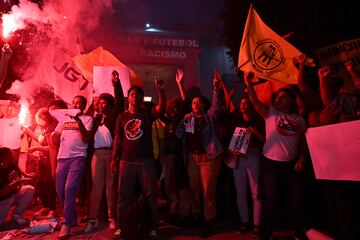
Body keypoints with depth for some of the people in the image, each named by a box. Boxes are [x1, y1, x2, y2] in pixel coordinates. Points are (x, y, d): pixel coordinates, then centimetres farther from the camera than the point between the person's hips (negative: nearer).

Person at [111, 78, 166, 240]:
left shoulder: (147, 114, 3)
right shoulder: (122, 117, 10)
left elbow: (162, 107, -17)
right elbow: (117, 139, 10)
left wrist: (160, 90, -31)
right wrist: (114, 158, 4)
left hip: (146, 161, -2)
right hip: (126, 161, 2)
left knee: (150, 196, 5)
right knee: (124, 196, 9)